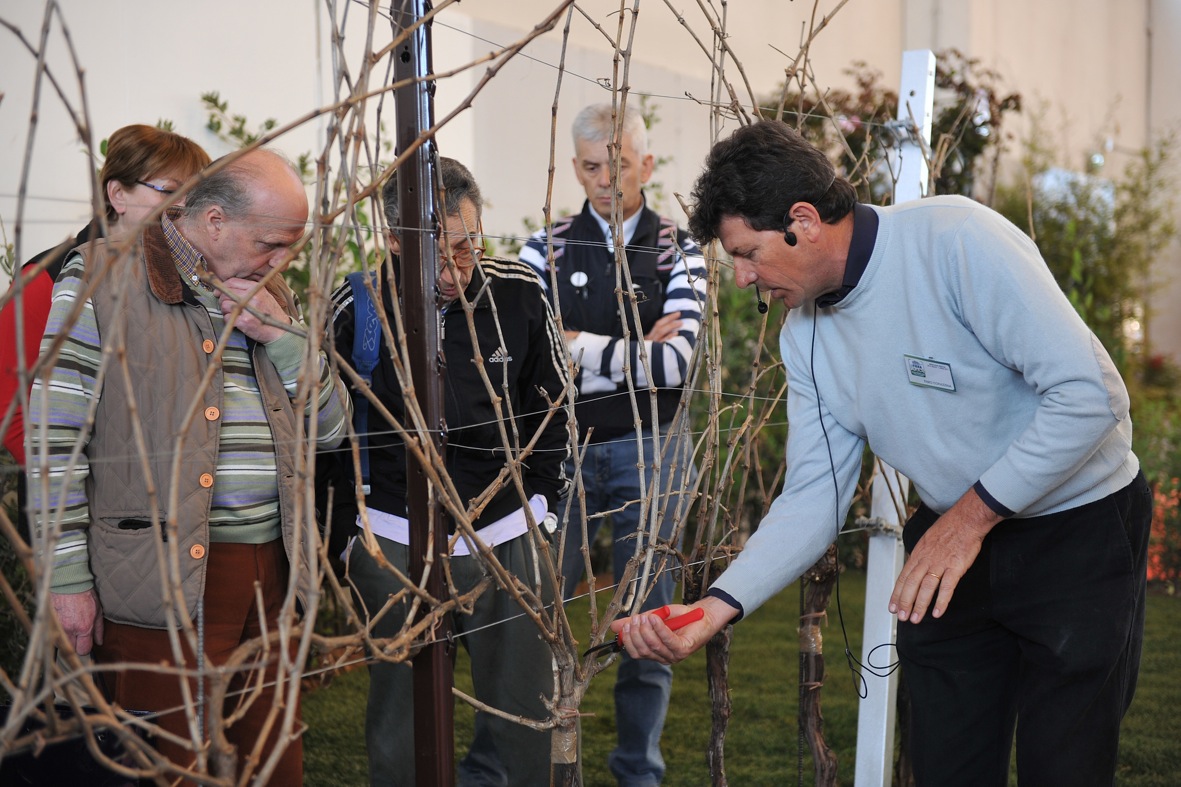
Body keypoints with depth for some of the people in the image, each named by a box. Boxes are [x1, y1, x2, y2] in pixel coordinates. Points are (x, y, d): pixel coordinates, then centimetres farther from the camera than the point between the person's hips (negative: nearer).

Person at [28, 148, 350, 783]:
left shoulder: (269, 296, 16)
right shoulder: (103, 277, -4)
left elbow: (330, 428, 15)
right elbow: (54, 437, -7)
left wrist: (283, 337, -2)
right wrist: (68, 577, -11)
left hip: (269, 569, 6)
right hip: (163, 578, -6)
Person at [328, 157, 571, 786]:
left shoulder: (519, 294, -5)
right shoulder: (357, 310, -10)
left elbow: (553, 406, 10)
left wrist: (540, 498, 7)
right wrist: (349, 535, 2)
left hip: (510, 536, 2)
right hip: (395, 547, -1)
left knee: (526, 718, 9)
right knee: (401, 733, 8)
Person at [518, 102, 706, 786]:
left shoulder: (678, 250, 1)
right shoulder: (547, 249, 4)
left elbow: (678, 362, -12)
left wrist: (577, 346, -12)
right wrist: (637, 352, -12)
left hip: (649, 449, 0)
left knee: (648, 615, 9)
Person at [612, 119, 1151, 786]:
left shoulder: (955, 241, -24)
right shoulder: (804, 334, -1)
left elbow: (1088, 395, -27)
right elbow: (814, 497, -2)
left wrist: (972, 514, -21)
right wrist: (717, 607, -15)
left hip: (1079, 526, -6)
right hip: (954, 535, 6)